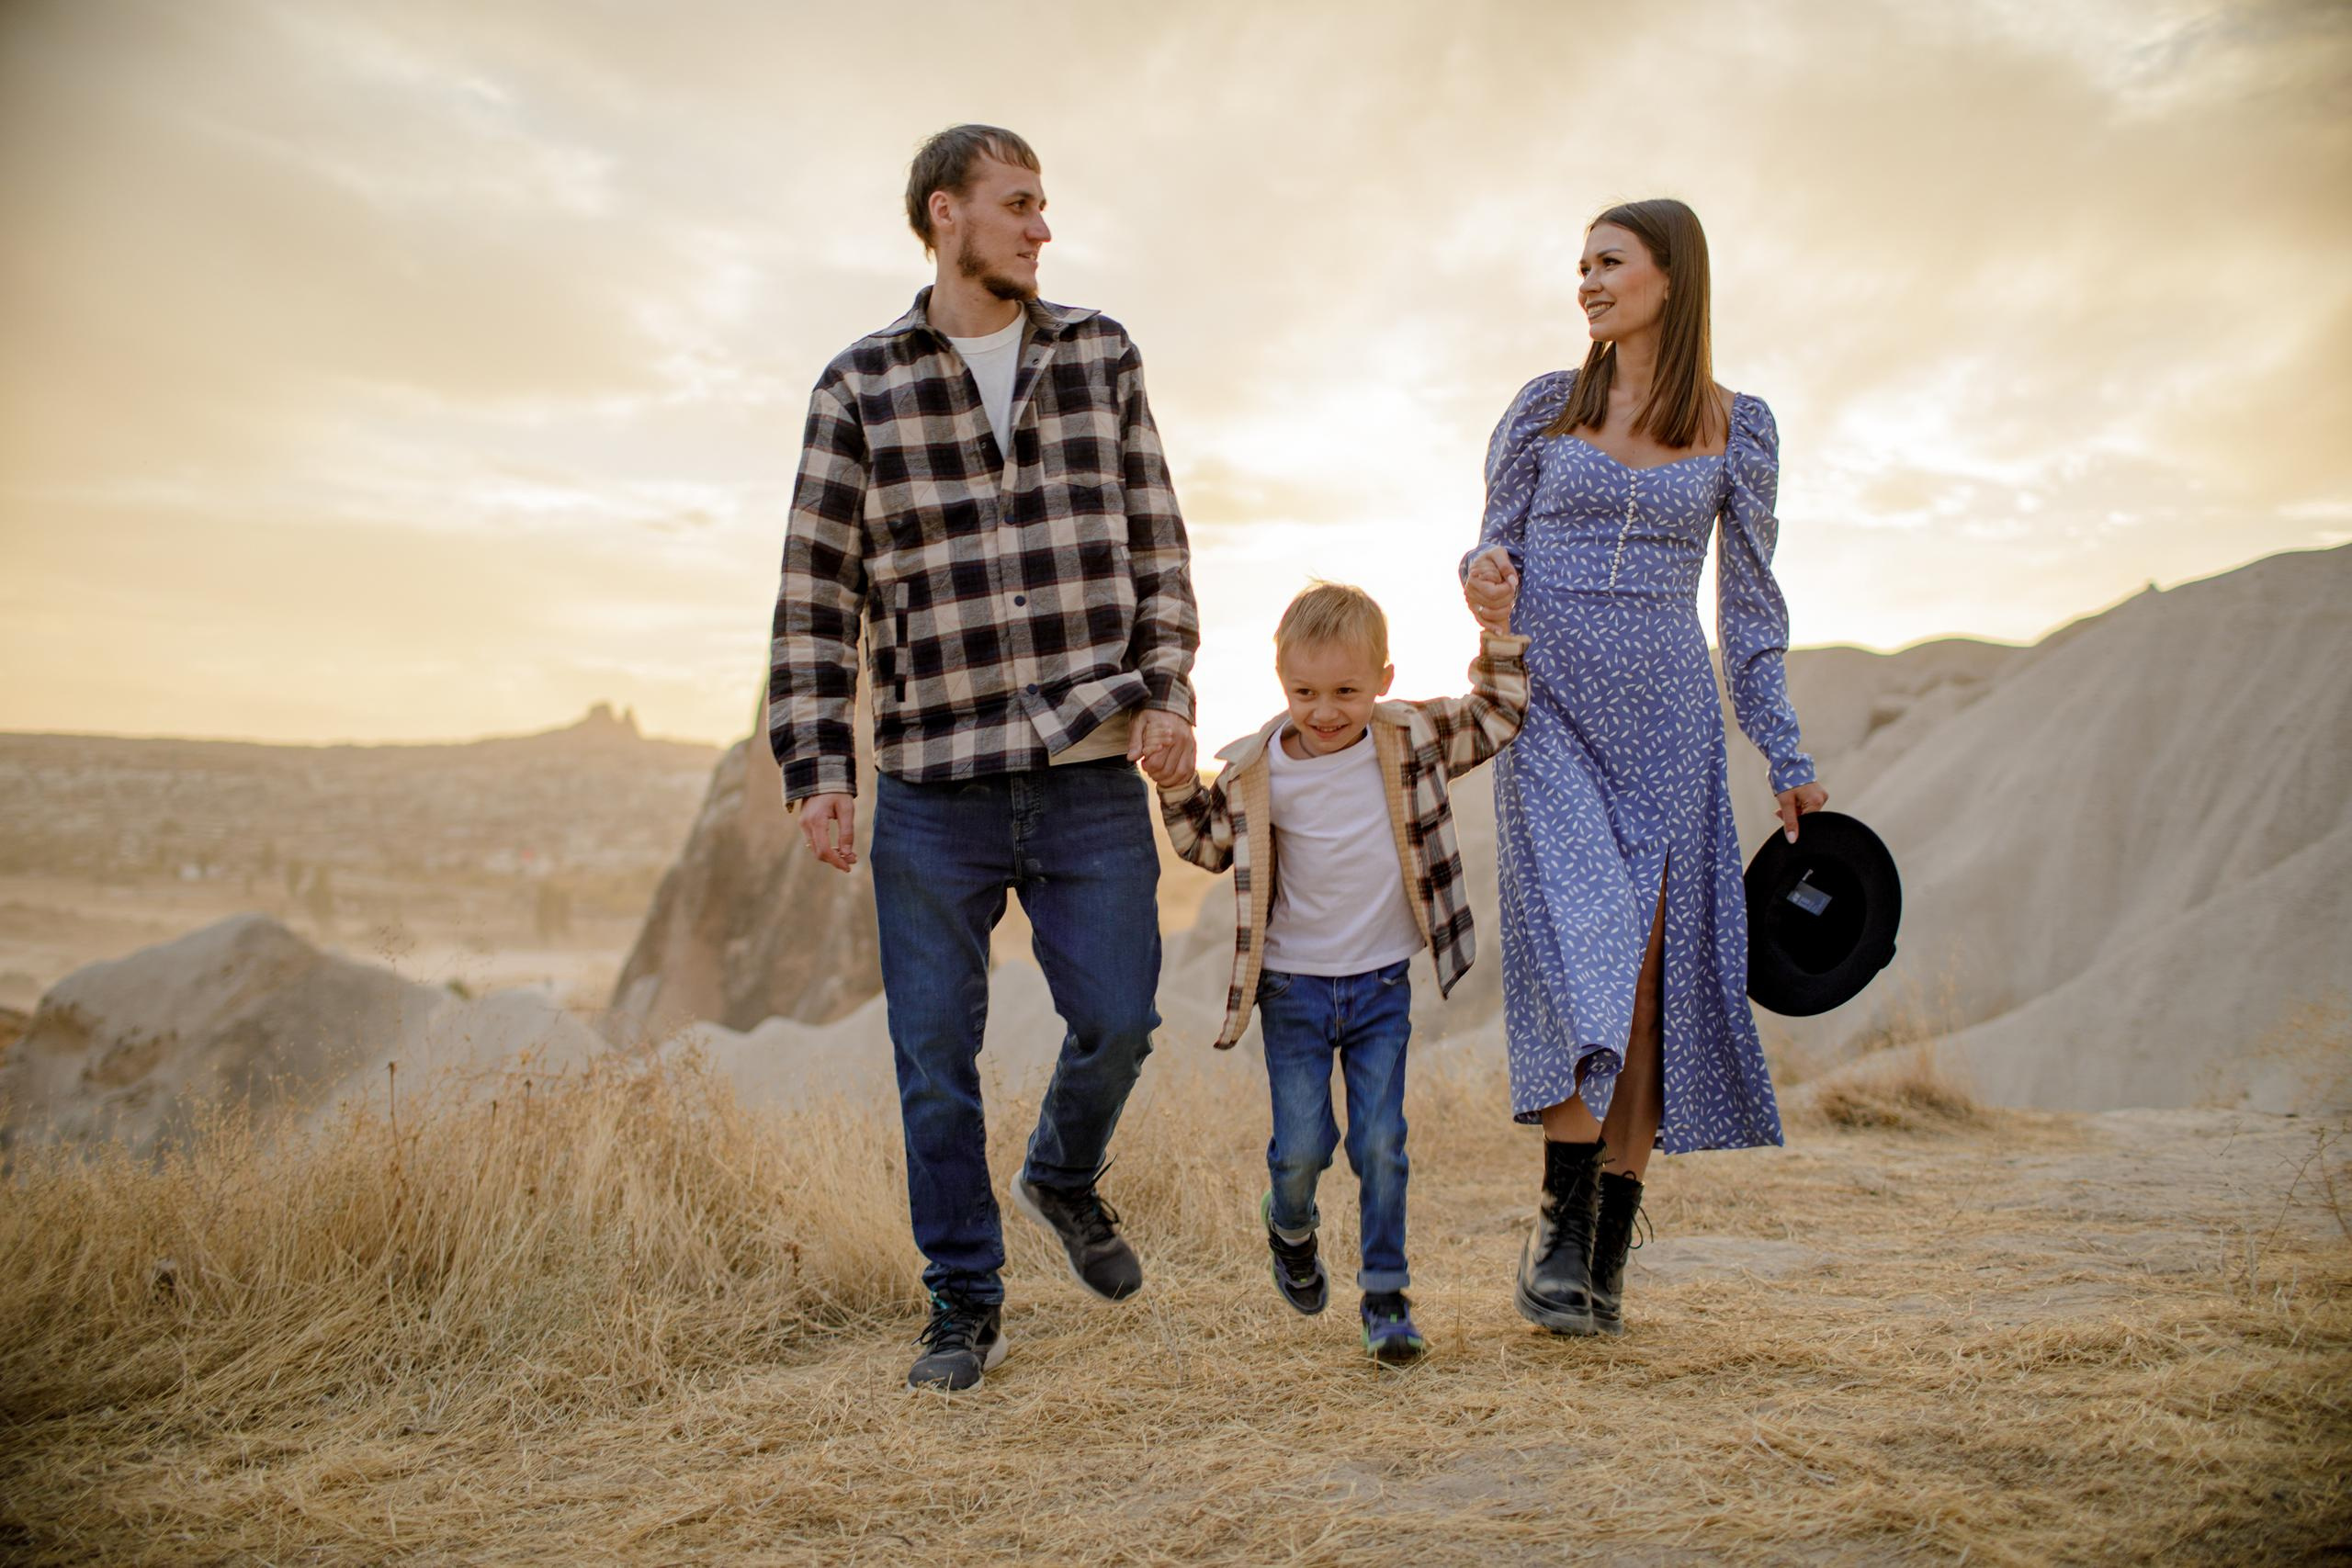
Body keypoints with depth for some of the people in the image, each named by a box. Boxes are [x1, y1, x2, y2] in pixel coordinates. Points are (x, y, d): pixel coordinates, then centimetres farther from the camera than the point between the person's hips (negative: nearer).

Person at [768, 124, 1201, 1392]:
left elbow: (1156, 542, 10)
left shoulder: (1100, 357, 10)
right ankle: (965, 1306, 22)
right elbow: (816, 596, 4)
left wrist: (1168, 691, -2)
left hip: (1094, 774, 1)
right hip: (932, 786, -1)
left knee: (1117, 1017, 1)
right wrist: (815, 769, -2)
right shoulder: (858, 389, 5)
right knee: (936, 1056, 5)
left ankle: (1063, 1177, 35)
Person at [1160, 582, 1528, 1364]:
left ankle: (1385, 1294, 15)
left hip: (1381, 985, 1)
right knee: (1302, 1146, 1)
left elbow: (1496, 718, 8)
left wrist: (1498, 637, -3)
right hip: (1293, 988, 0)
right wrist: (1177, 786, -6)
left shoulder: (1411, 742, -5)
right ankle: (1290, 1225, 35)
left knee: (1381, 1144, 0)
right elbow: (1212, 845, 9)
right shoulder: (1257, 771, -7)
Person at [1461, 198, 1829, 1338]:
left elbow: (1748, 600, 10)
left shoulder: (1737, 428, 7)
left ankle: (1610, 1250, 9)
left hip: (1667, 718, 1)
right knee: (1585, 949, -17)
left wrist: (1785, 757, 7)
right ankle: (1559, 1223, -5)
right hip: (1552, 712, 0)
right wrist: (1482, 576, -14)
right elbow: (1498, 547, 12)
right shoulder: (1545, 408, 8)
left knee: (1652, 979, -1)